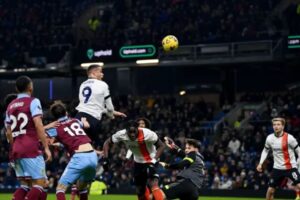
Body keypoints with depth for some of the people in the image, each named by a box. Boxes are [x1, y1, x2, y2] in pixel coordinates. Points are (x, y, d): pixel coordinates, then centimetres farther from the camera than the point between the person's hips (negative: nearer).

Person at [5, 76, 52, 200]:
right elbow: (38, 125, -13)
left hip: (16, 150, 7)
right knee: (39, 184, -5)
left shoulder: (10, 106, 17)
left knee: (25, 185, 12)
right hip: (31, 149, -7)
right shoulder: (33, 102, -2)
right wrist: (46, 147, -13)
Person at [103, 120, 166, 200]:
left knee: (153, 185, -27)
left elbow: (161, 146, -19)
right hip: (138, 162, 5)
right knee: (140, 191, 12)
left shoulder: (148, 134, -31)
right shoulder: (122, 135, -21)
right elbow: (107, 143, -6)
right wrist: (105, 159, -18)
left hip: (151, 161, -5)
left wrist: (153, 161, -31)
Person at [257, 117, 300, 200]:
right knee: (270, 190, 5)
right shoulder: (269, 138, -3)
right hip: (277, 168, 4)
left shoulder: (289, 138, -15)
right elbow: (265, 150, 15)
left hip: (290, 167, -4)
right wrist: (260, 163, 6)